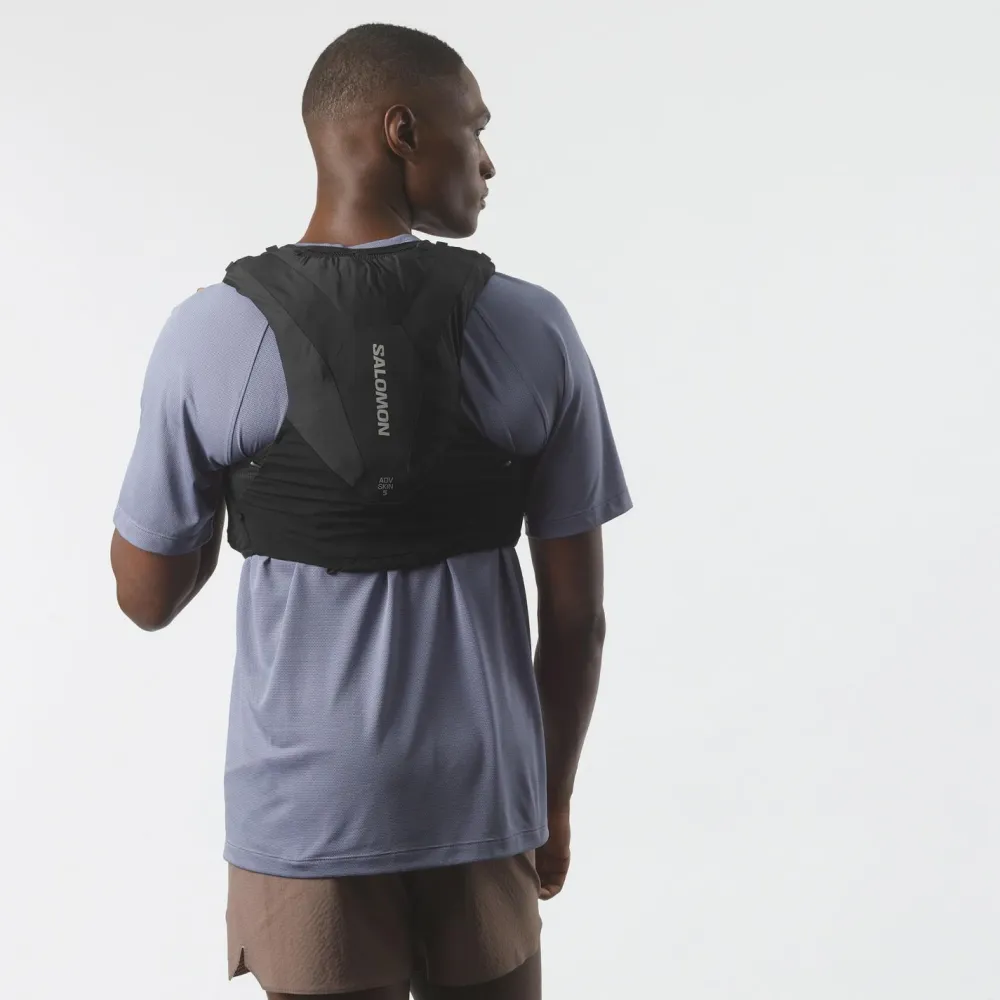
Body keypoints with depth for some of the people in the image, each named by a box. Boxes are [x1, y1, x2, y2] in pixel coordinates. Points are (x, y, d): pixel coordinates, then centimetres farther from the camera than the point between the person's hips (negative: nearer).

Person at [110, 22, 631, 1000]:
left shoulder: (210, 333, -9)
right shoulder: (533, 328, -7)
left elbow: (147, 596, -1)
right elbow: (577, 611, -2)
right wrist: (552, 801, 12)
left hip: (306, 810, 0)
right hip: (483, 800, 1)